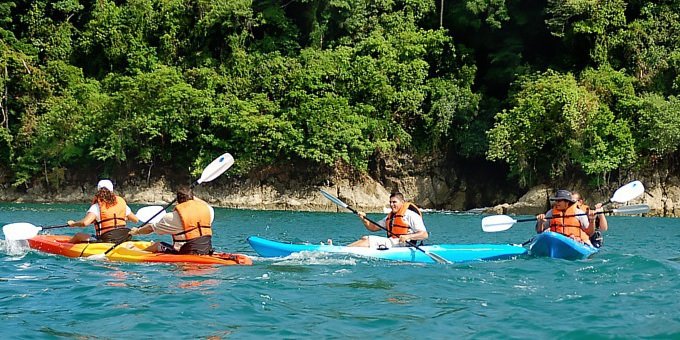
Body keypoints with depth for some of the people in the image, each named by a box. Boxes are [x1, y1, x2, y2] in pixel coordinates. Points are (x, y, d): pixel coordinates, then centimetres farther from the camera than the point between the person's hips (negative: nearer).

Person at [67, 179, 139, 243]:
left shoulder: (96, 206, -8)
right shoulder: (121, 203, 6)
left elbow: (85, 223, -23)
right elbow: (136, 219, 15)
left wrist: (73, 223, -3)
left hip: (105, 241, -4)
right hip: (123, 240, 4)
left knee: (78, 236, 18)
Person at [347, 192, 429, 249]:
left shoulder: (410, 214, -4)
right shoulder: (390, 216, 23)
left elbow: (425, 235, -12)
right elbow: (374, 227, 23)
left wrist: (408, 236, -28)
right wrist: (364, 219, 4)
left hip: (402, 244, -9)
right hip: (391, 243, 9)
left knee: (370, 240, -19)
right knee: (365, 238, -5)